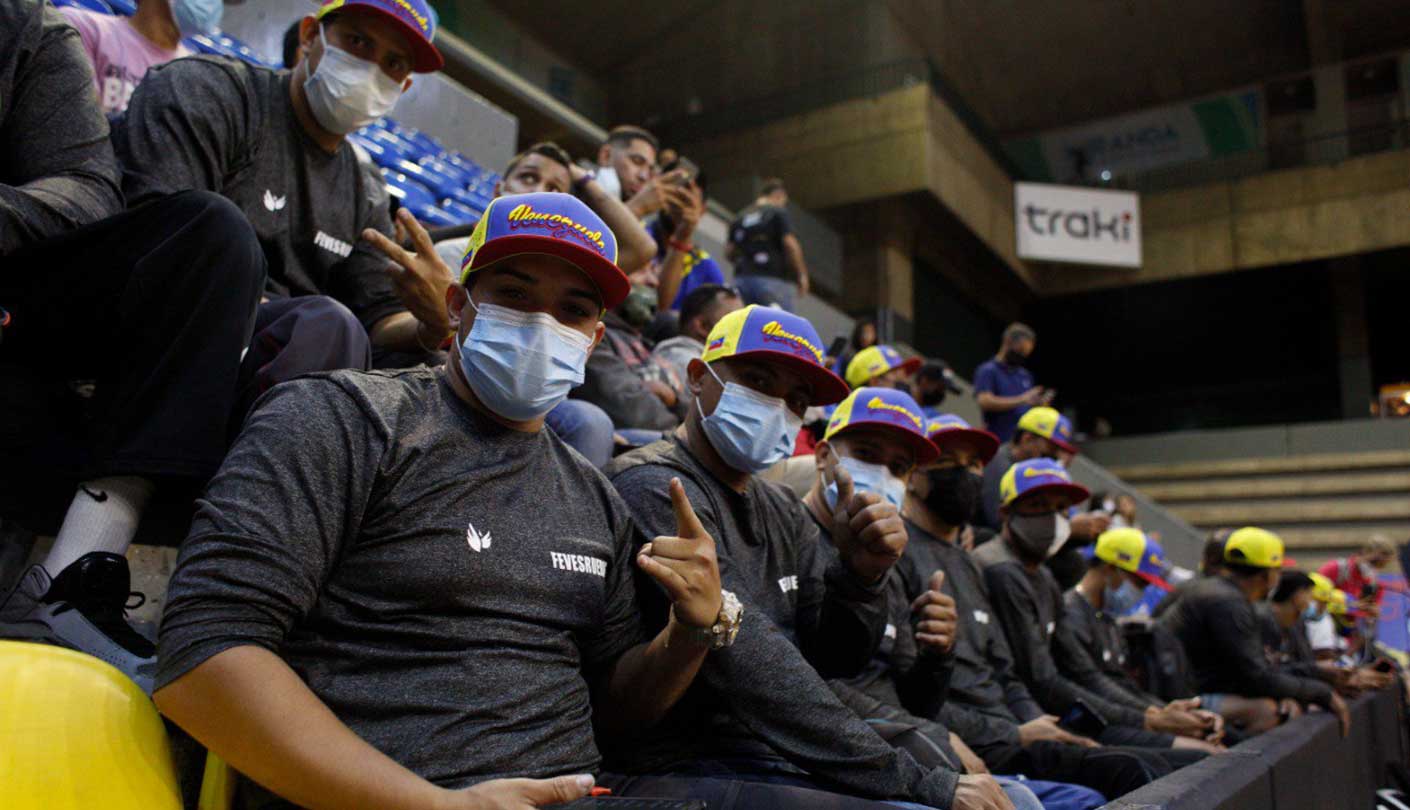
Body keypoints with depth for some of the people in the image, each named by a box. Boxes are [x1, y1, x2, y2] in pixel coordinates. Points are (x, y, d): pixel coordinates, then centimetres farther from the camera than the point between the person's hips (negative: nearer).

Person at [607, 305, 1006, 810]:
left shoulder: (782, 510, 15)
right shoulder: (655, 487, -12)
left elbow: (835, 659, 10)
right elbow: (749, 664, -22)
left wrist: (860, 574, -11)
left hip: (787, 759, 8)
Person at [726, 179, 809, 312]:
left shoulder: (740, 218, 15)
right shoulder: (778, 213, -2)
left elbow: (729, 253, 12)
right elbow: (790, 245, -10)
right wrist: (802, 275, -4)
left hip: (742, 279, 6)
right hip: (772, 279, -6)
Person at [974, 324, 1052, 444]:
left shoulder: (1025, 375, 19)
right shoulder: (987, 371, -2)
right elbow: (985, 401, -18)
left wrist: (1041, 403, 0)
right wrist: (1021, 400, -19)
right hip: (1001, 443, -6)